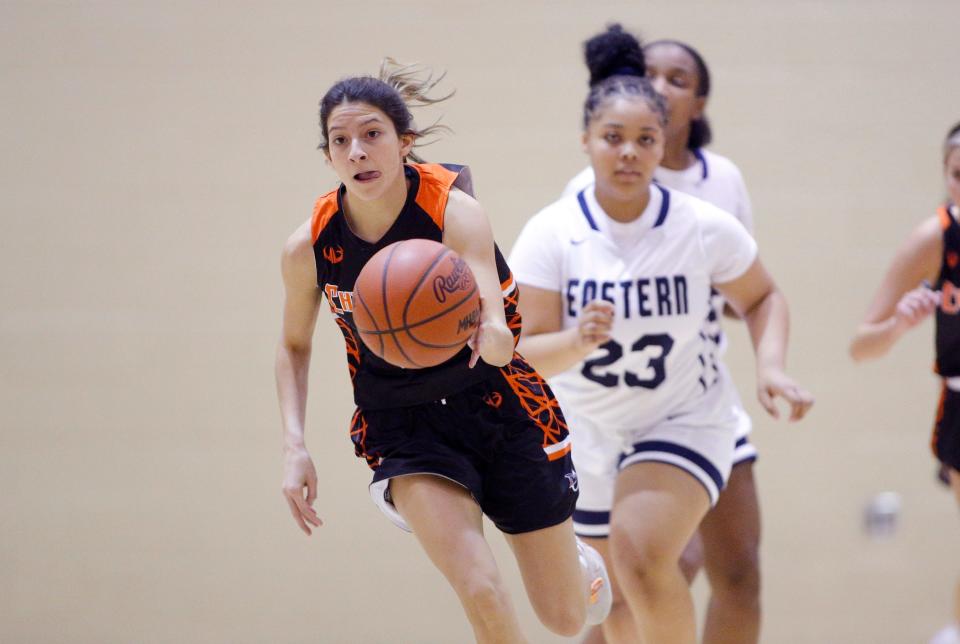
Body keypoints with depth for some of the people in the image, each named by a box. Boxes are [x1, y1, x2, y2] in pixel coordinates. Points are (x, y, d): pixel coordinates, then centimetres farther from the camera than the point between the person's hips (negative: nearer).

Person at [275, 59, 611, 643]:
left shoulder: (456, 213, -23)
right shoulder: (309, 247, -14)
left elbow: (499, 338, -36)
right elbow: (294, 345, 6)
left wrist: (491, 336, -61)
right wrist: (294, 446, -7)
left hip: (499, 405, -1)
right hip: (403, 427, 1)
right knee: (481, 596, -24)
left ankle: (573, 554, 48)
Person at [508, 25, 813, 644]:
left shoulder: (705, 228, -15)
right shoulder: (550, 234, -16)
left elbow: (762, 297, 4)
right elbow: (524, 357, -19)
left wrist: (772, 366, -15)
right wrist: (578, 342, -41)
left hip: (685, 423, -2)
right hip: (589, 434, 2)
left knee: (641, 554, -28)